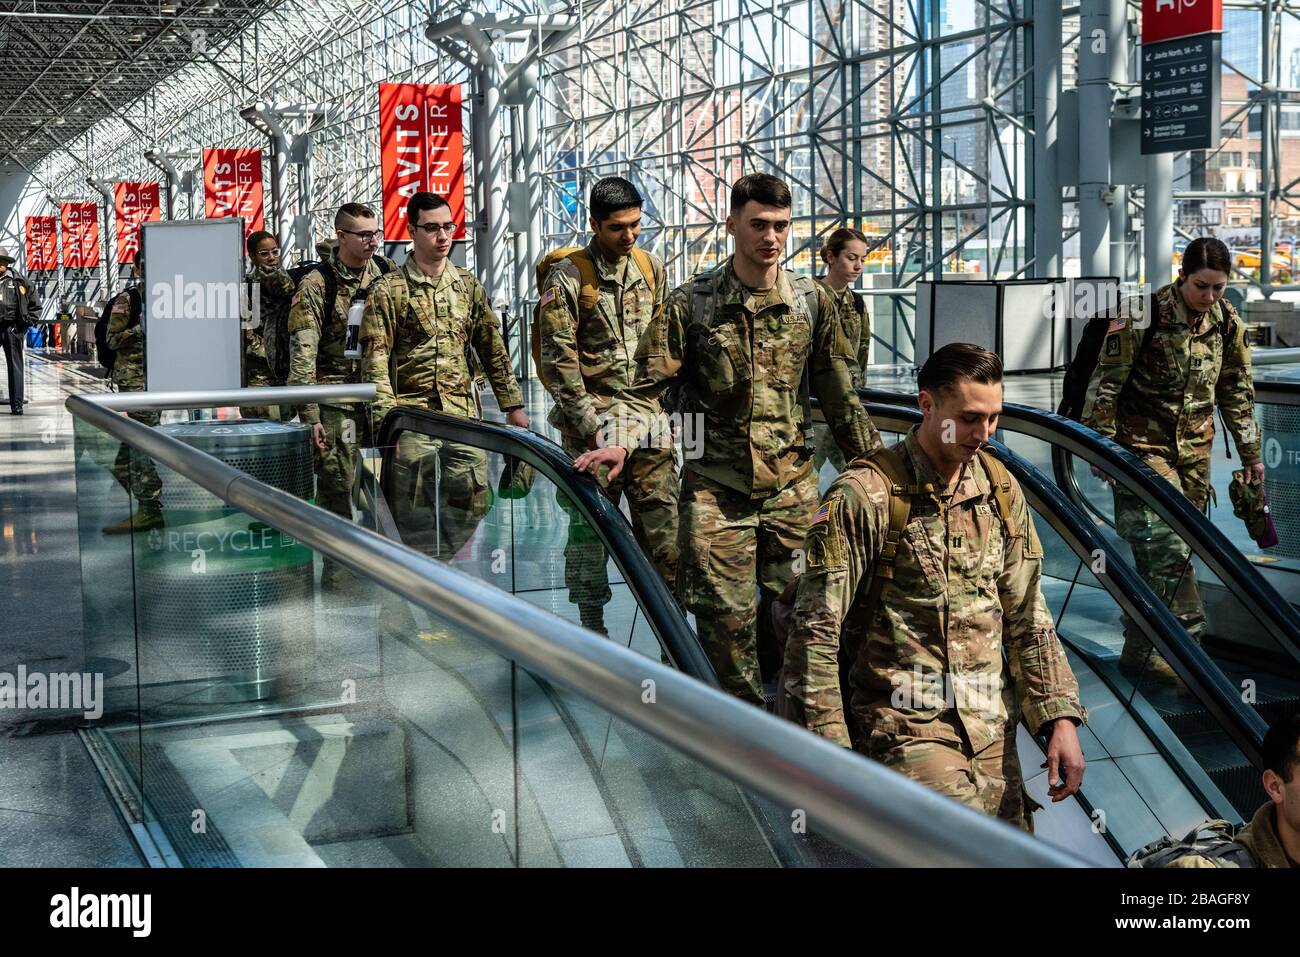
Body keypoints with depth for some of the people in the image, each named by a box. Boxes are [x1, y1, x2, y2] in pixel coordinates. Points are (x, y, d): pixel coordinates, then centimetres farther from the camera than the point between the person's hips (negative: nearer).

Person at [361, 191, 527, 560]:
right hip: (412, 417, -4)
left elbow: (493, 350, 15)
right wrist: (388, 415, -16)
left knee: (472, 504, 4)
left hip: (464, 415, 4)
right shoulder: (389, 290, -2)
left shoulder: (468, 285, 12)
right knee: (414, 510, -1)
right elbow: (376, 360, -7)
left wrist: (513, 404, 11)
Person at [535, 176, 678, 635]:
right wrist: (590, 423, -12)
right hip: (593, 428, -4)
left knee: (664, 526, 2)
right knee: (588, 531, 5)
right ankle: (592, 628, 17)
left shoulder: (651, 268, 11)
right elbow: (558, 358, -8)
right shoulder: (568, 276, -5)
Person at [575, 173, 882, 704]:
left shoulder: (811, 302, 5)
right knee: (725, 614, -3)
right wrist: (619, 442, -23)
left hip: (792, 485, 2)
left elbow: (839, 397, 11)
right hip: (715, 487, -2)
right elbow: (647, 387, -6)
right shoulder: (690, 304, -3)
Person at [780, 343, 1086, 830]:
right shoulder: (864, 497, -13)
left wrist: (1060, 717, 5)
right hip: (905, 726, -6)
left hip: (992, 729, 7)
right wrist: (828, 758, -16)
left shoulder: (1000, 489, 8)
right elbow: (814, 635, -13)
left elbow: (1027, 617, 14)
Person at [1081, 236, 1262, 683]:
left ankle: (1140, 649, 15)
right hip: (1143, 445, -5)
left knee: (1168, 546, 6)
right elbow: (1105, 385, -9)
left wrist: (1251, 453, 17)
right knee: (1166, 546, -16)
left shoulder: (1228, 323, 4)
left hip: (1194, 450, 5)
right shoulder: (1143, 315, -14)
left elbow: (1237, 392, 15)